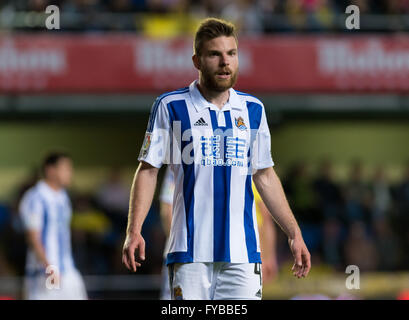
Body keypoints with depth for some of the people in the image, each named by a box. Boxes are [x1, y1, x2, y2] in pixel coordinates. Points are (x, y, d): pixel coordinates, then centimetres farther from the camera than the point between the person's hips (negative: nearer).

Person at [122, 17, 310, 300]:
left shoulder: (253, 109, 12)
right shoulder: (170, 106, 2)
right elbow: (148, 170, 2)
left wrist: (294, 234, 14)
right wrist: (134, 231, -9)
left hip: (243, 249, 3)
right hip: (190, 251, -3)